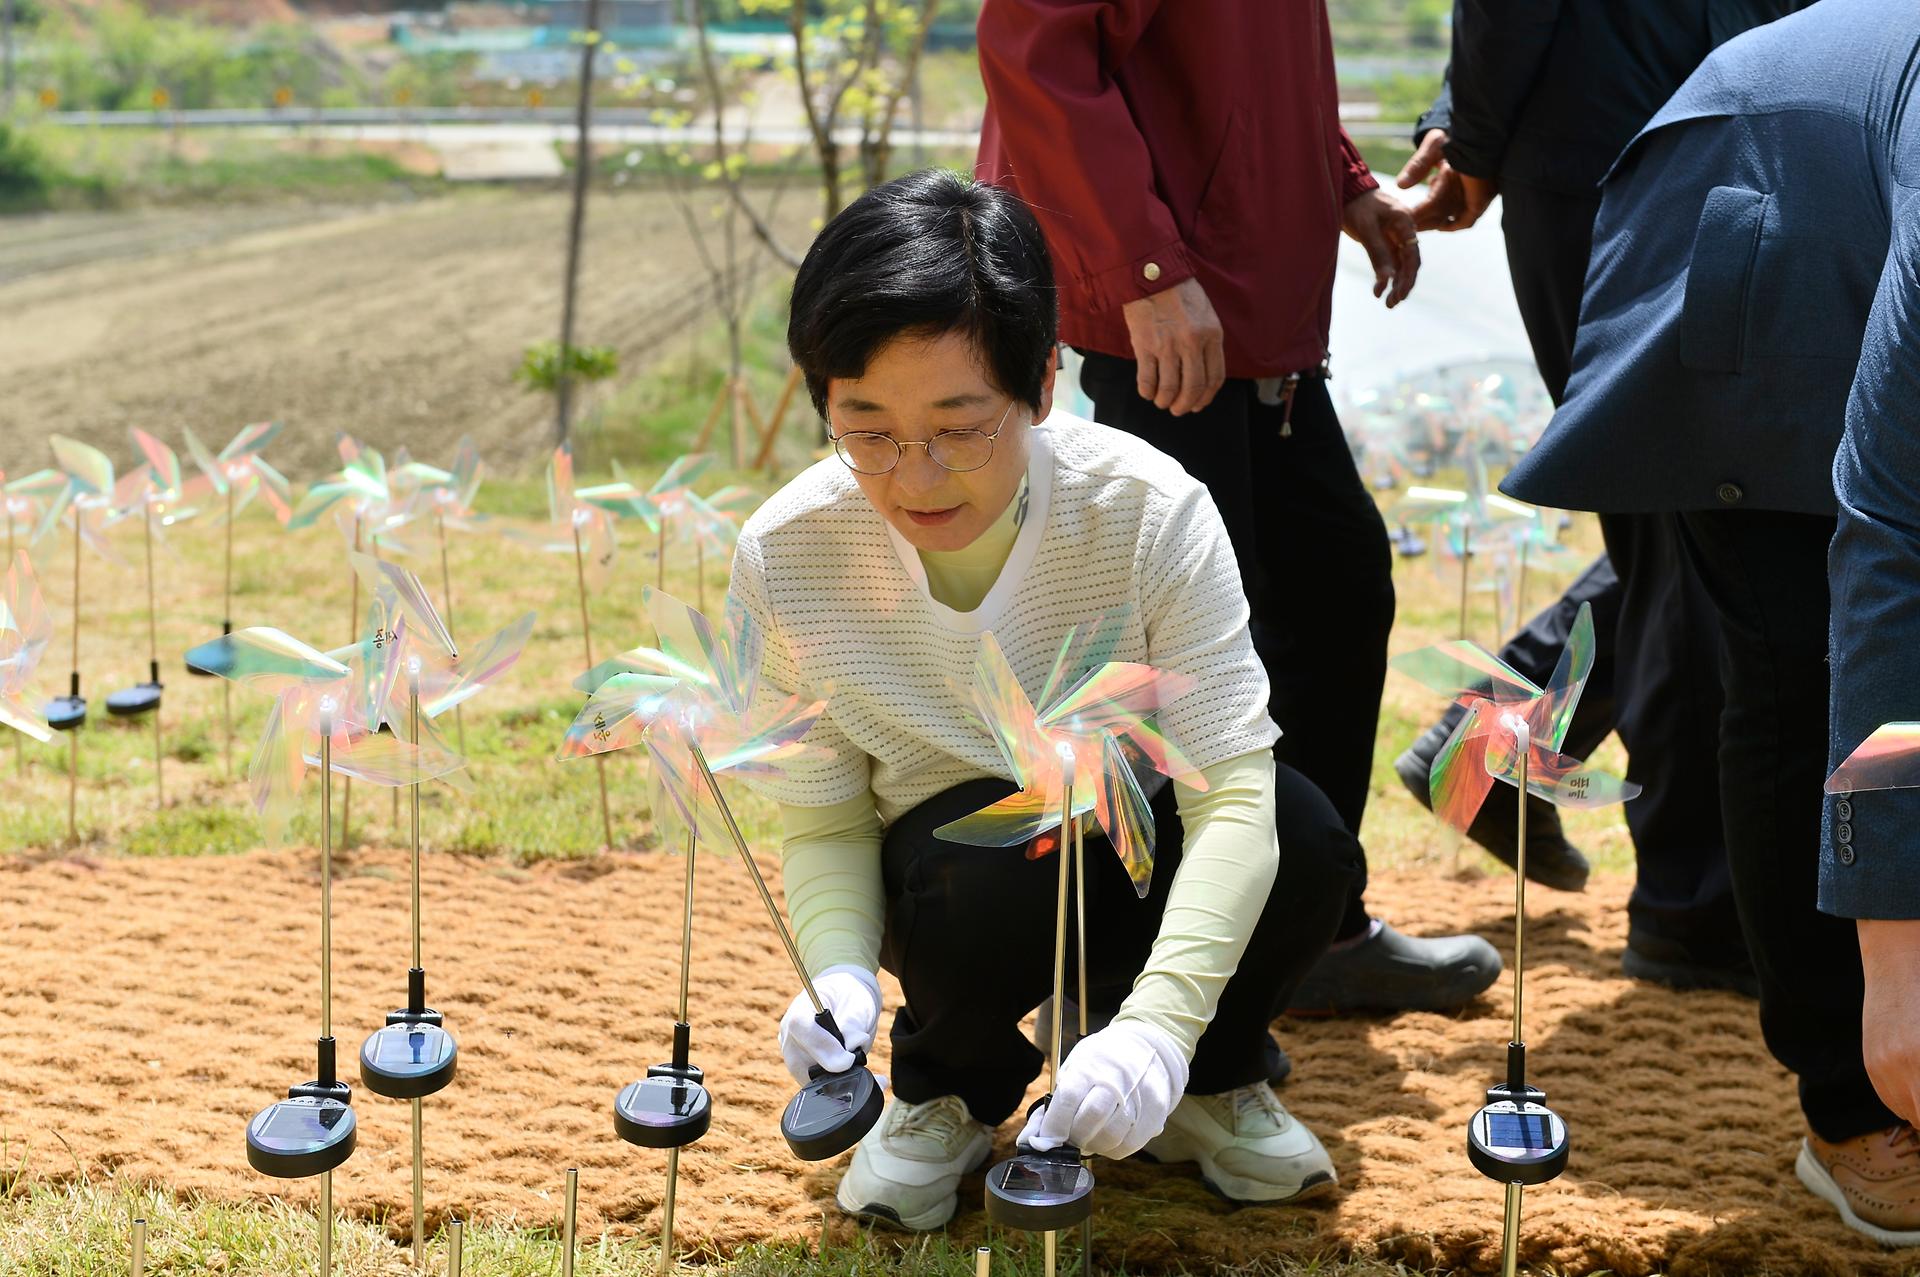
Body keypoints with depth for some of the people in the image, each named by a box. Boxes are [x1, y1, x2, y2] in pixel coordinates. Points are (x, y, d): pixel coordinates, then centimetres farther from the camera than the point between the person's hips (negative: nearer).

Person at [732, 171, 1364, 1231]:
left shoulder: (1149, 511, -26)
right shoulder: (784, 558, -20)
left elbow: (1233, 791, -30)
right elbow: (824, 820, -12)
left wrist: (1160, 1021, -44)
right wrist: (839, 973, -34)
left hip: (1146, 859, 1)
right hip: (953, 872, 0)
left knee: (1309, 843, -31)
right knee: (998, 858, -36)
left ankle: (1206, 1077, 4)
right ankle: (948, 1093, 0)